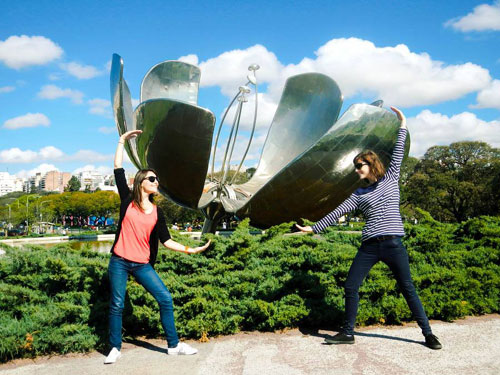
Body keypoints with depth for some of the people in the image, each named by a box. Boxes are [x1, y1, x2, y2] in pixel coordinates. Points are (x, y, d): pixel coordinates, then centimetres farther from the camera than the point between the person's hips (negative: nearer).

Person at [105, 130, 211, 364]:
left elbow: (166, 240, 6)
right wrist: (123, 140, 0)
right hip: (119, 262, -3)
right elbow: (118, 169, -3)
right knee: (117, 305, 3)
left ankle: (174, 345, 11)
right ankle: (115, 349, 19)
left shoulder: (157, 213, 8)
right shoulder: (128, 200, 0)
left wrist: (190, 250, -2)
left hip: (142, 265, 3)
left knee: (165, 299, -1)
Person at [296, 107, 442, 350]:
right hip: (369, 246, 3)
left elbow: (398, 154, 4)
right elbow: (337, 212, 10)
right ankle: (347, 333, 14)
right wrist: (313, 228, 5)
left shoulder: (390, 179, 9)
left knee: (408, 288, 2)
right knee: (350, 287, 1)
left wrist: (402, 125, 3)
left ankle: (427, 332, 14)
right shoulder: (359, 194, 14)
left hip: (393, 243, -3)